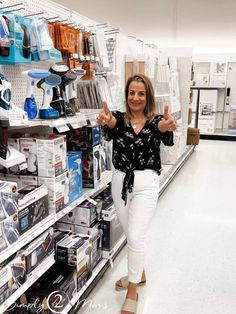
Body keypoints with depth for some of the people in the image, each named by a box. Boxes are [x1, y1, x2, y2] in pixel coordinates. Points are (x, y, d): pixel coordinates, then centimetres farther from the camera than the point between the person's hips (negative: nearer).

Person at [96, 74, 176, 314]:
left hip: (146, 183, -3)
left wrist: (167, 128, -54)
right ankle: (139, 274, 41)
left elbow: (167, 139, -28)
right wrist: (106, 122, -52)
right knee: (131, 234, 17)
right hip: (120, 181, 3)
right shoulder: (119, 118, -1)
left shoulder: (155, 121, -5)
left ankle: (132, 292, 17)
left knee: (135, 236, -4)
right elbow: (110, 132, -26)